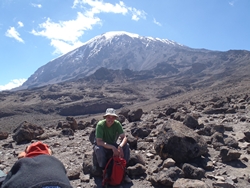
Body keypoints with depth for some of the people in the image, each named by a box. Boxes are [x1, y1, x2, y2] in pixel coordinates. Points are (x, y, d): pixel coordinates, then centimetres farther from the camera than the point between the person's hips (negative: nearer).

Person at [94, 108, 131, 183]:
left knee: (126, 146, -22)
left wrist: (120, 146, -38)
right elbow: (99, 142, -30)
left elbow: (124, 137, -17)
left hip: (113, 145, 3)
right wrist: (112, 147, -40)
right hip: (103, 146, -3)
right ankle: (104, 171, -13)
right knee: (98, 149, -37)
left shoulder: (117, 124, -14)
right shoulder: (100, 125, -24)